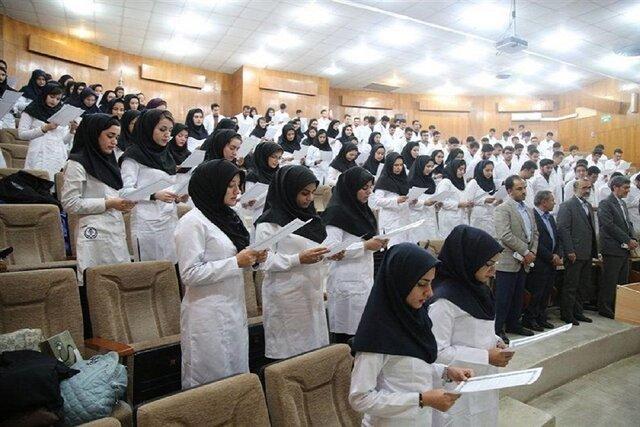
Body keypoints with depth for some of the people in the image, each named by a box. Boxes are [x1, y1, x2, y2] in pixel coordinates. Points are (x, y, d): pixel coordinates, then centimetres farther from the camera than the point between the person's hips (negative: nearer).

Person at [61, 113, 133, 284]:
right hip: (95, 233, -7)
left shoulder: (107, 161, 19)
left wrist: (122, 203, 7)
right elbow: (70, 204, -10)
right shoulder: (77, 163, -4)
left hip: (117, 231, 7)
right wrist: (108, 203, -12)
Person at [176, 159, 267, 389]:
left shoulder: (228, 217, 11)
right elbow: (189, 274, -18)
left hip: (235, 310, 7)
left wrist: (253, 259, 0)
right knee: (211, 383, 6)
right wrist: (236, 262, -19)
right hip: (208, 316, -7)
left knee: (238, 375, 15)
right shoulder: (192, 222, -13)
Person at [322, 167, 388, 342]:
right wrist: (365, 245, -18)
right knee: (346, 334, -2)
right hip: (347, 282, -8)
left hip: (365, 279, 8)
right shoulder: (336, 212, -12)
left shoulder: (362, 210, 14)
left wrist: (377, 244, 5)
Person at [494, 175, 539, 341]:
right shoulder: (503, 209, -11)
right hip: (508, 262, -8)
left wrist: (532, 252, 2)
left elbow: (534, 233, 18)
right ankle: (498, 329, 7)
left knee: (518, 296, 15)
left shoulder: (528, 210, 16)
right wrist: (525, 252, -14)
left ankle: (514, 324, 27)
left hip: (524, 261, 8)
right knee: (503, 298, -2)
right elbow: (505, 236, -19)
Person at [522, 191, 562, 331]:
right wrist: (551, 256, -13)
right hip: (539, 263, -9)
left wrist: (559, 255, 2)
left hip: (552, 262, 9)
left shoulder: (550, 217, 17)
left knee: (547, 292, 13)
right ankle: (528, 319, 10)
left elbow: (557, 238, 18)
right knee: (536, 293, -2)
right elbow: (535, 242, -19)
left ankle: (541, 318, 24)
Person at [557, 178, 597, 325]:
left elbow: (591, 229, 20)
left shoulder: (588, 206, 16)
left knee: (583, 285, 15)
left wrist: (595, 250, 15)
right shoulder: (567, 205, -10)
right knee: (570, 286, 0)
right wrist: (569, 251, -19)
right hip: (575, 254, -8)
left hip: (587, 254, 8)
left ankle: (577, 312, 26)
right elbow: (563, 229, -16)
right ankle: (566, 315, 10)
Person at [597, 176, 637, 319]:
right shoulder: (605, 204, -11)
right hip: (613, 249, -8)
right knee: (609, 281, -2)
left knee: (623, 281, 12)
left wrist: (633, 239, 0)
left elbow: (628, 223, 17)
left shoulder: (623, 203, 17)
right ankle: (604, 309, 8)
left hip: (625, 249, 8)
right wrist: (628, 240, -14)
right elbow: (610, 226, -17)